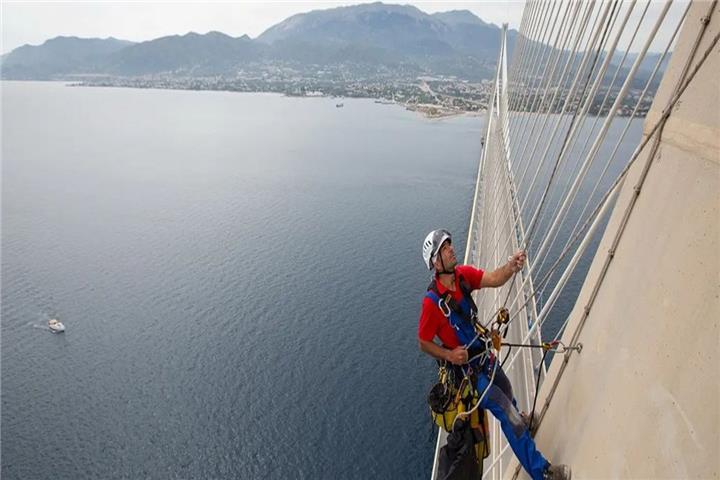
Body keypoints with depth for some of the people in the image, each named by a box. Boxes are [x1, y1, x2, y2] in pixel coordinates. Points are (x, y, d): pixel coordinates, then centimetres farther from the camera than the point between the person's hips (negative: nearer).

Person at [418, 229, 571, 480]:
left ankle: (516, 418, 67)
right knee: (508, 414, 0)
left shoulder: (463, 275, -12)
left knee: (506, 391, 31)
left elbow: (494, 279, -25)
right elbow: (423, 343, -17)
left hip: (484, 355, 7)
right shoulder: (432, 301, -29)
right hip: (467, 368, -7)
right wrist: (449, 355, -29)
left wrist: (511, 266, -44)